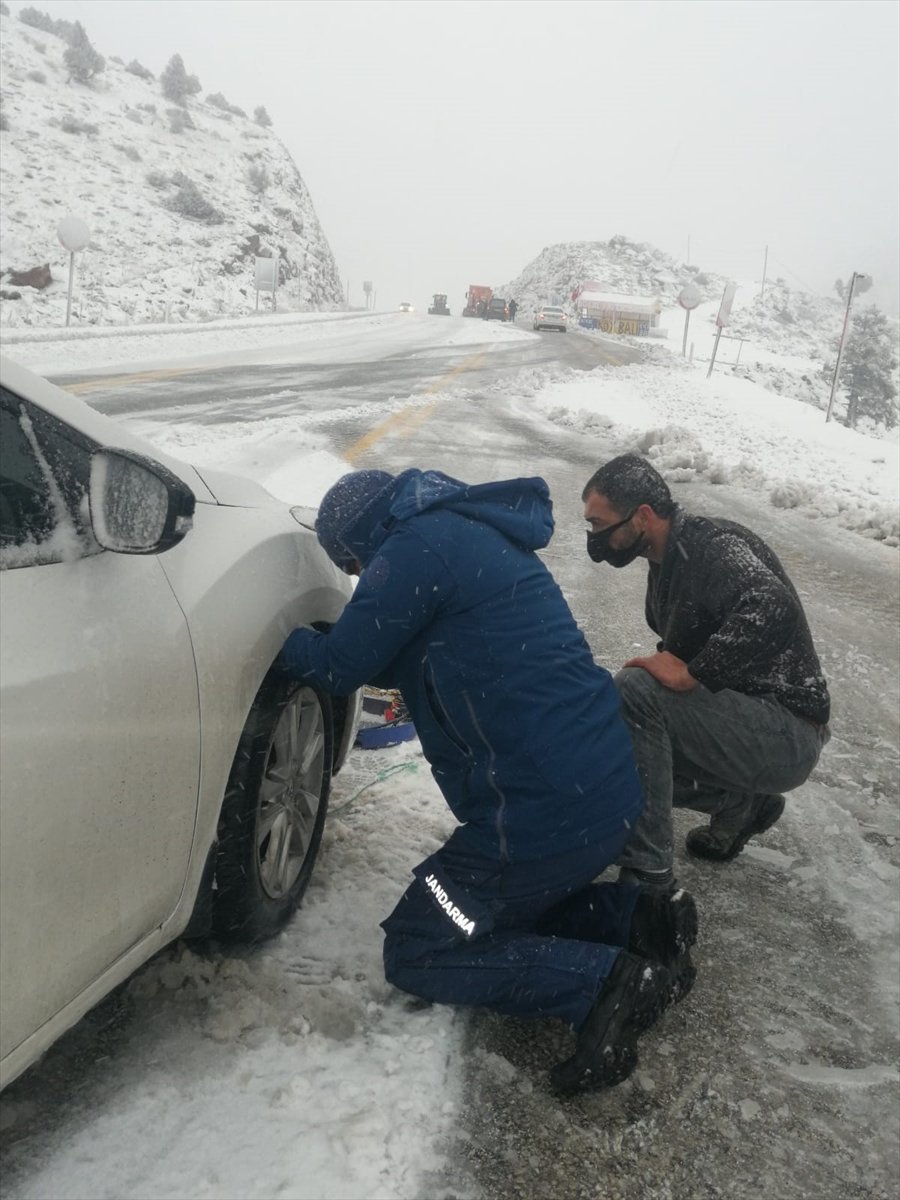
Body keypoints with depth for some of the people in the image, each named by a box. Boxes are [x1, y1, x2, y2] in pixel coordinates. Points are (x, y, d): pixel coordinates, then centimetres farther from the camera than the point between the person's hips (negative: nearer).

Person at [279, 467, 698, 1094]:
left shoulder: (418, 547, -12)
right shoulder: (479, 535, 18)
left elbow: (341, 665, -5)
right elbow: (408, 661, 27)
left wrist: (290, 641, 13)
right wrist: (327, 641, 21)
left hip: (545, 813, -10)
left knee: (416, 954, 6)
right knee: (509, 904, 29)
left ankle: (609, 981, -7)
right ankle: (638, 919, 11)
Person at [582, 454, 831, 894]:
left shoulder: (713, 544, -18)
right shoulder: (669, 560, 10)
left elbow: (772, 609, -37)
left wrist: (691, 673, -30)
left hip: (785, 736, -9)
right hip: (742, 721, 10)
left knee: (632, 690, -27)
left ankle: (647, 876, -22)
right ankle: (741, 801, 16)